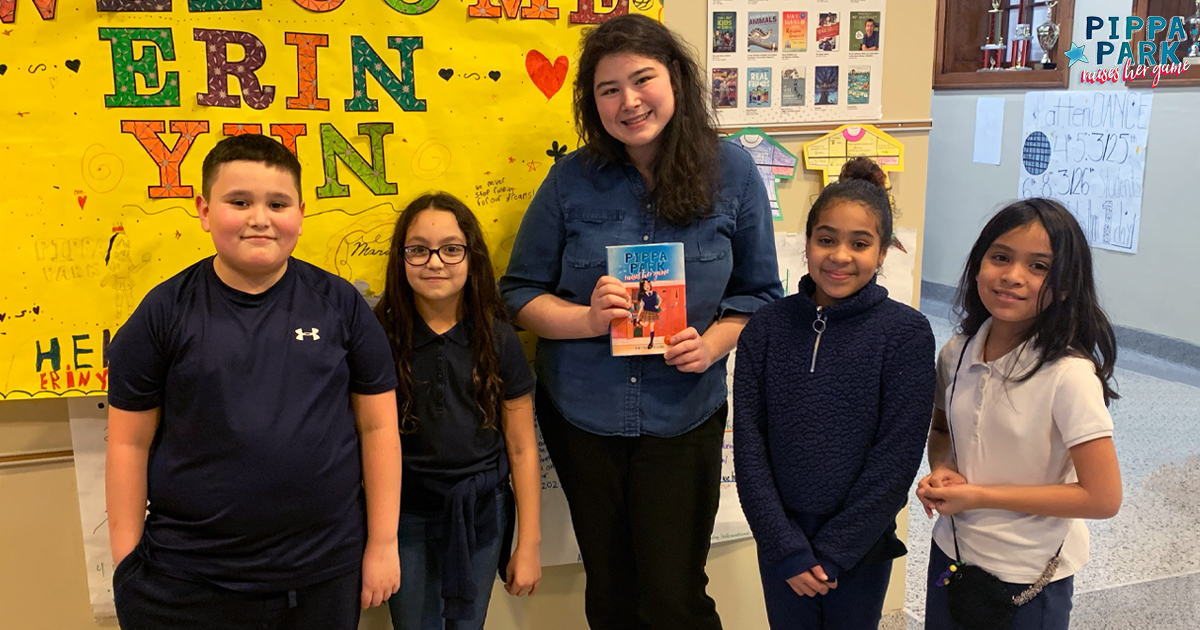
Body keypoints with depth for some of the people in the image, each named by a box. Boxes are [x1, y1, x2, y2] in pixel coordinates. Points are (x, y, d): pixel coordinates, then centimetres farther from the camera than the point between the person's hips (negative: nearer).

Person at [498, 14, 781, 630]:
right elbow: (519, 292, -1)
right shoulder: (572, 179, -5)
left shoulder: (732, 172, -5)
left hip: (682, 415, -1)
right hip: (582, 415, 2)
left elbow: (759, 293, 2)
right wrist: (587, 319, -19)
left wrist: (712, 343, -17)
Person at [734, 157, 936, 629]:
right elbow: (749, 446, -6)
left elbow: (896, 455, -12)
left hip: (862, 544, -1)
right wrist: (787, 548, -10)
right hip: (780, 541, 1)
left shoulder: (906, 333, -10)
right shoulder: (767, 328, -5)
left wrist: (833, 552, -12)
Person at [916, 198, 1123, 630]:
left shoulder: (1068, 376, -22)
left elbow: (1102, 498, -21)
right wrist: (940, 472, -10)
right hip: (951, 553, 5)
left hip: (1029, 578, -5)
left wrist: (980, 495, -21)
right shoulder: (957, 354, -6)